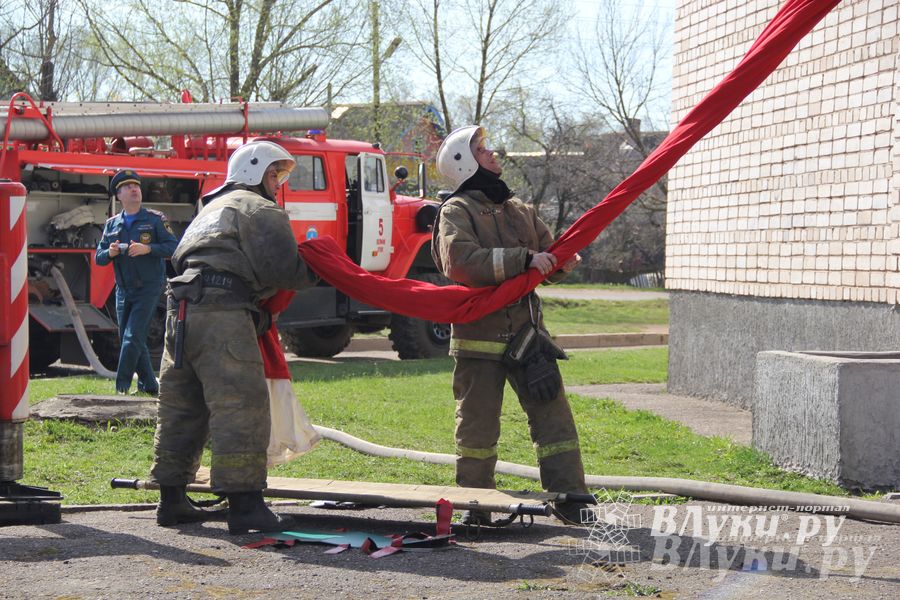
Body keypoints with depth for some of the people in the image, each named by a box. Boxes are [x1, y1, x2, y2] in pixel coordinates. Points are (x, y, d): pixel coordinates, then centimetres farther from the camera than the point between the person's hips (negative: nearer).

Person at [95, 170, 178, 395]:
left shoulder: (155, 219, 0)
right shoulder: (112, 224, 12)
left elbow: (173, 247, -8)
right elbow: (98, 257, 11)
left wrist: (147, 249, -21)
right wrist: (110, 253, -12)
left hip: (148, 289, -5)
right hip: (123, 290, 5)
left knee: (132, 338, -13)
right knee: (129, 340, 9)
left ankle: (121, 388, -12)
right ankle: (148, 385, 20)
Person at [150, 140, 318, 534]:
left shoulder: (212, 209, 32)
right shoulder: (260, 210, 3)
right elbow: (283, 270, -8)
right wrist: (314, 271, 12)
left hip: (181, 310, 9)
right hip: (222, 311, -9)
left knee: (182, 407, 14)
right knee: (241, 406, -10)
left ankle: (171, 499, 20)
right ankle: (244, 504, -14)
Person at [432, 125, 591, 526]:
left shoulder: (520, 211, 18)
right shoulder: (456, 212, -4)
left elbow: (548, 259, 20)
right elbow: (461, 262, -21)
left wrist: (563, 262, -5)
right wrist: (523, 259, -23)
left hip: (526, 332, 5)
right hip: (479, 336, -5)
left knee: (553, 416, 1)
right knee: (477, 426, 2)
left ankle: (570, 499, 5)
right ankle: (475, 506, 13)